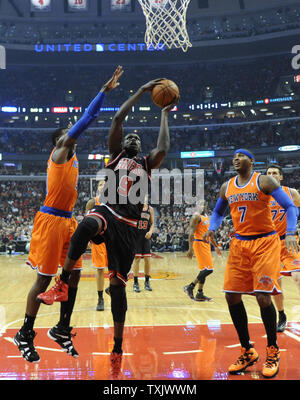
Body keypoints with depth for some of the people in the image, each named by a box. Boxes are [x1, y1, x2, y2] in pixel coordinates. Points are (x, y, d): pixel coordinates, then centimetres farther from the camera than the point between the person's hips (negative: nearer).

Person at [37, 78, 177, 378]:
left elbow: (163, 149, 3)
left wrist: (164, 115, 14)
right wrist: (141, 92, 10)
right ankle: (62, 284, -25)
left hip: (127, 226, 2)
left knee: (118, 285, 0)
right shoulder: (115, 155, 17)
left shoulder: (146, 163, 22)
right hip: (107, 213, -2)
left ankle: (117, 350, 10)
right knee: (87, 225, -41)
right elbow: (117, 119, 8)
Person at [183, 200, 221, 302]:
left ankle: (200, 294, 13)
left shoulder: (206, 216, 18)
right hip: (199, 243, -9)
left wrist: (216, 246, 25)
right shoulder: (196, 216, -9)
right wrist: (190, 249, -24)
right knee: (208, 269, -13)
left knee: (205, 270, 9)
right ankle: (190, 287, -5)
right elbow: (191, 233, -17)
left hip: (206, 244, 9)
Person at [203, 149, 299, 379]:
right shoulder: (227, 187, 9)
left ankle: (273, 351, 9)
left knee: (263, 297, -13)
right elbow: (218, 212, 23)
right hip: (239, 244, 6)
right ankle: (248, 351, 16)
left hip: (265, 243, -5)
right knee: (232, 296, 0)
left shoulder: (264, 181, -7)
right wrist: (212, 229, 1)